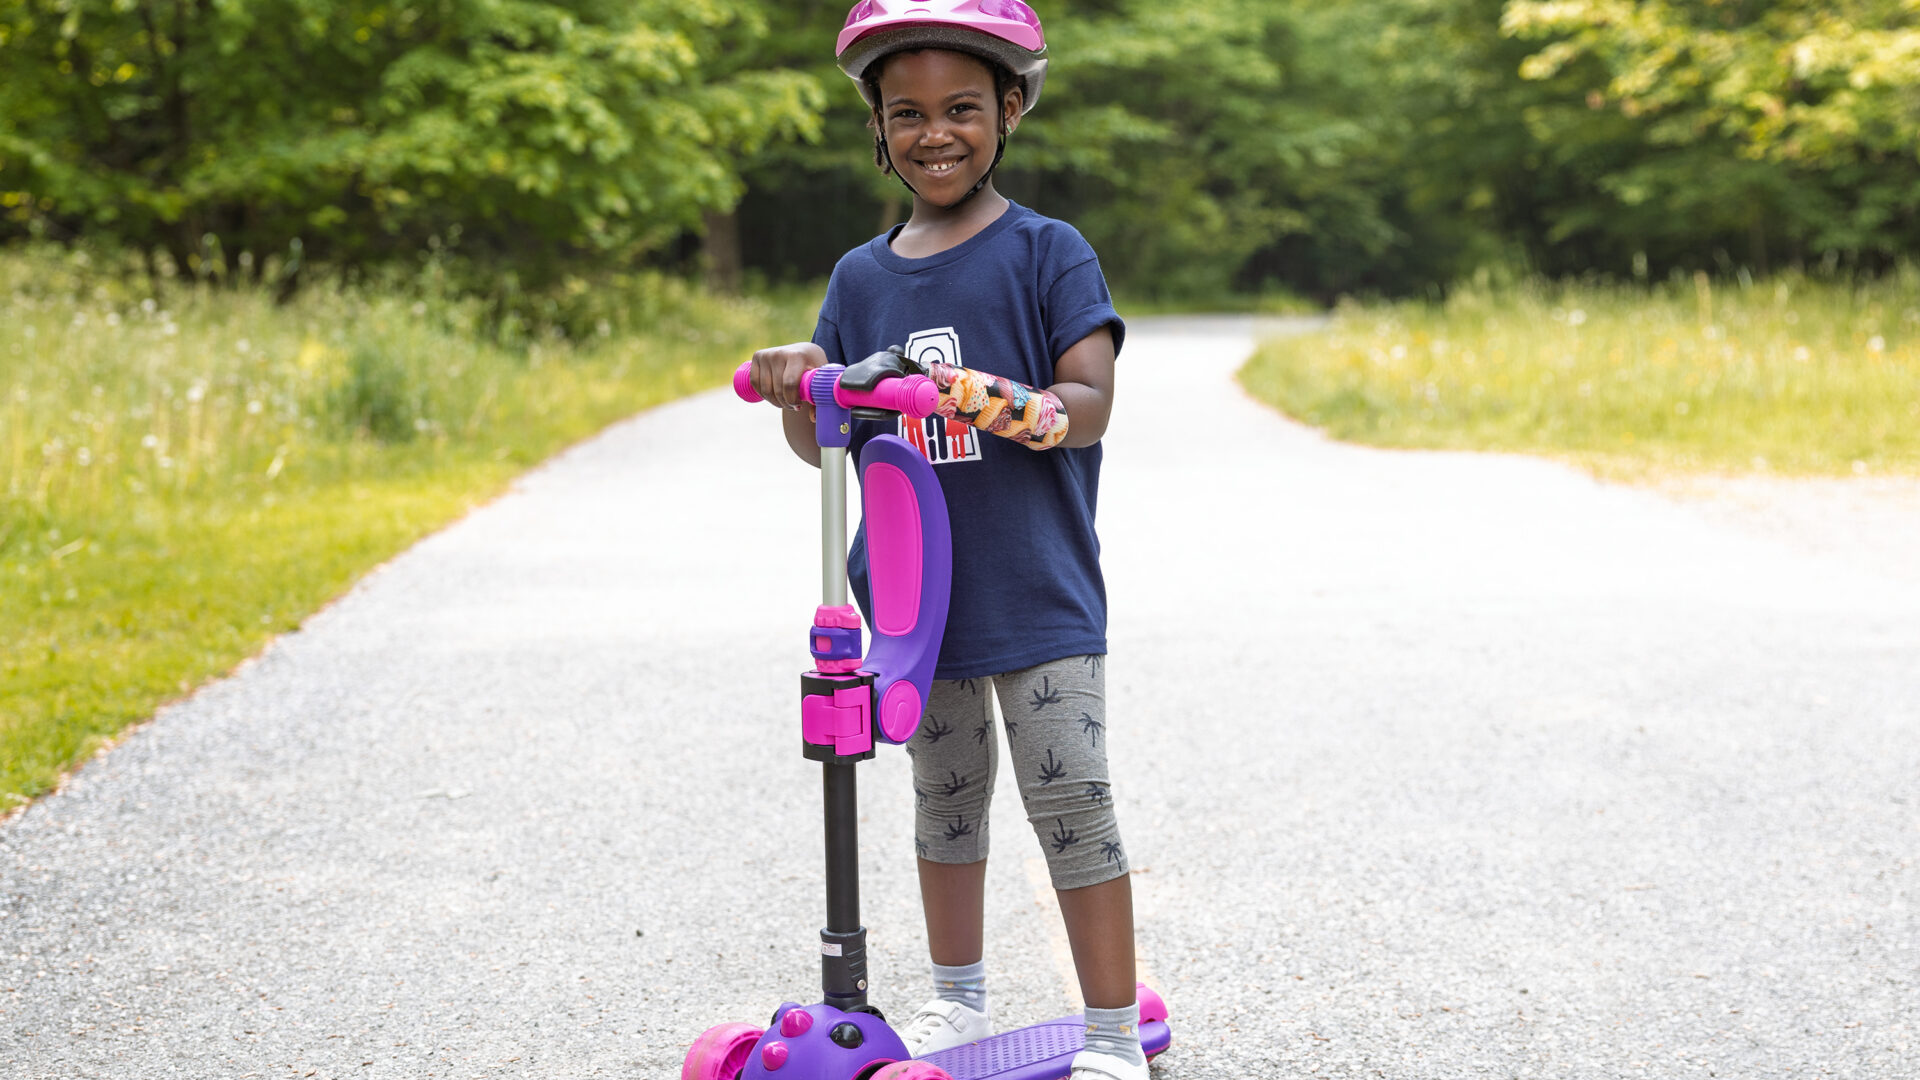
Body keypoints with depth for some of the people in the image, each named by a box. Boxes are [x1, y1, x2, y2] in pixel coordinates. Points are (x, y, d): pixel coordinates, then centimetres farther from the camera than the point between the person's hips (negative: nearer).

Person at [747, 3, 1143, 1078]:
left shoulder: (1047, 252, -5)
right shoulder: (863, 276, 8)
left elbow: (1092, 403, -14)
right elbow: (821, 445, 9)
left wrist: (1007, 406, -33)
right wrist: (796, 386, -13)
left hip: (1038, 591, -5)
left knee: (1072, 802, -5)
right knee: (946, 797, 18)